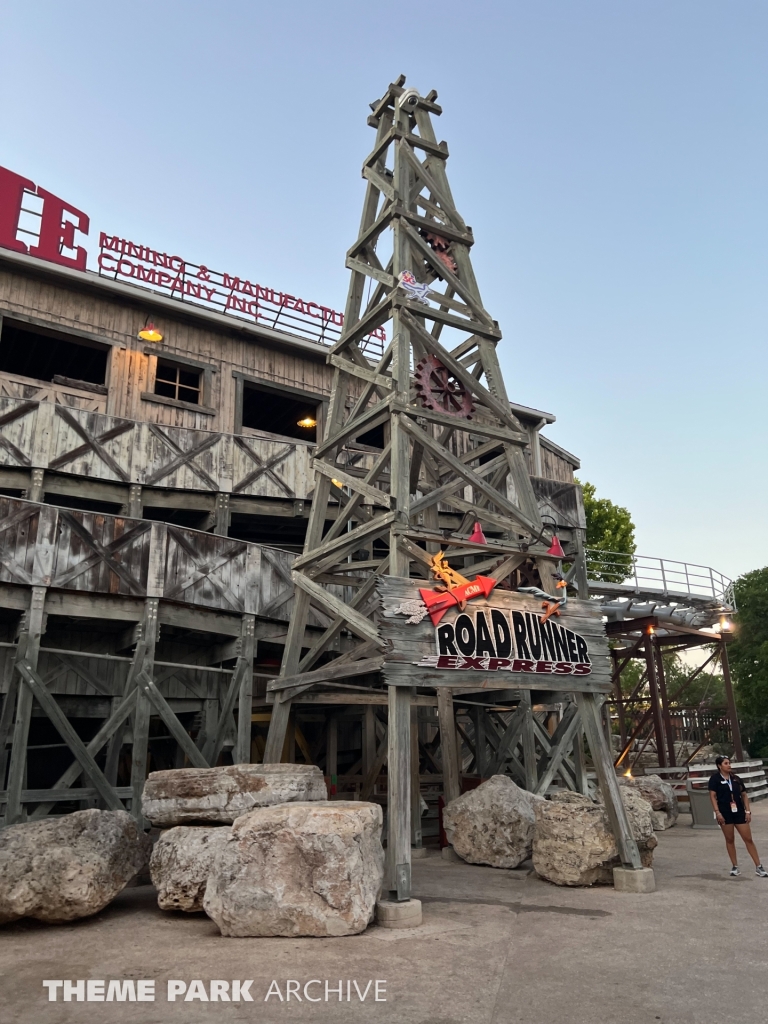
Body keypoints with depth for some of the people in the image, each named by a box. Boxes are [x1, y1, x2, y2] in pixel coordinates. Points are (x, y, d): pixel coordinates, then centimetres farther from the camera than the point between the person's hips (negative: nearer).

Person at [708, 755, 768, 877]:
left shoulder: (736, 778, 8)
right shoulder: (715, 778, -6)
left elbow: (744, 795, 11)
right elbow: (713, 796, -8)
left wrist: (748, 811, 3)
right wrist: (717, 812, -15)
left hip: (739, 812, 3)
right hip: (725, 813, -3)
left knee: (748, 839, 3)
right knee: (730, 840, 6)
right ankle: (735, 867, 16)